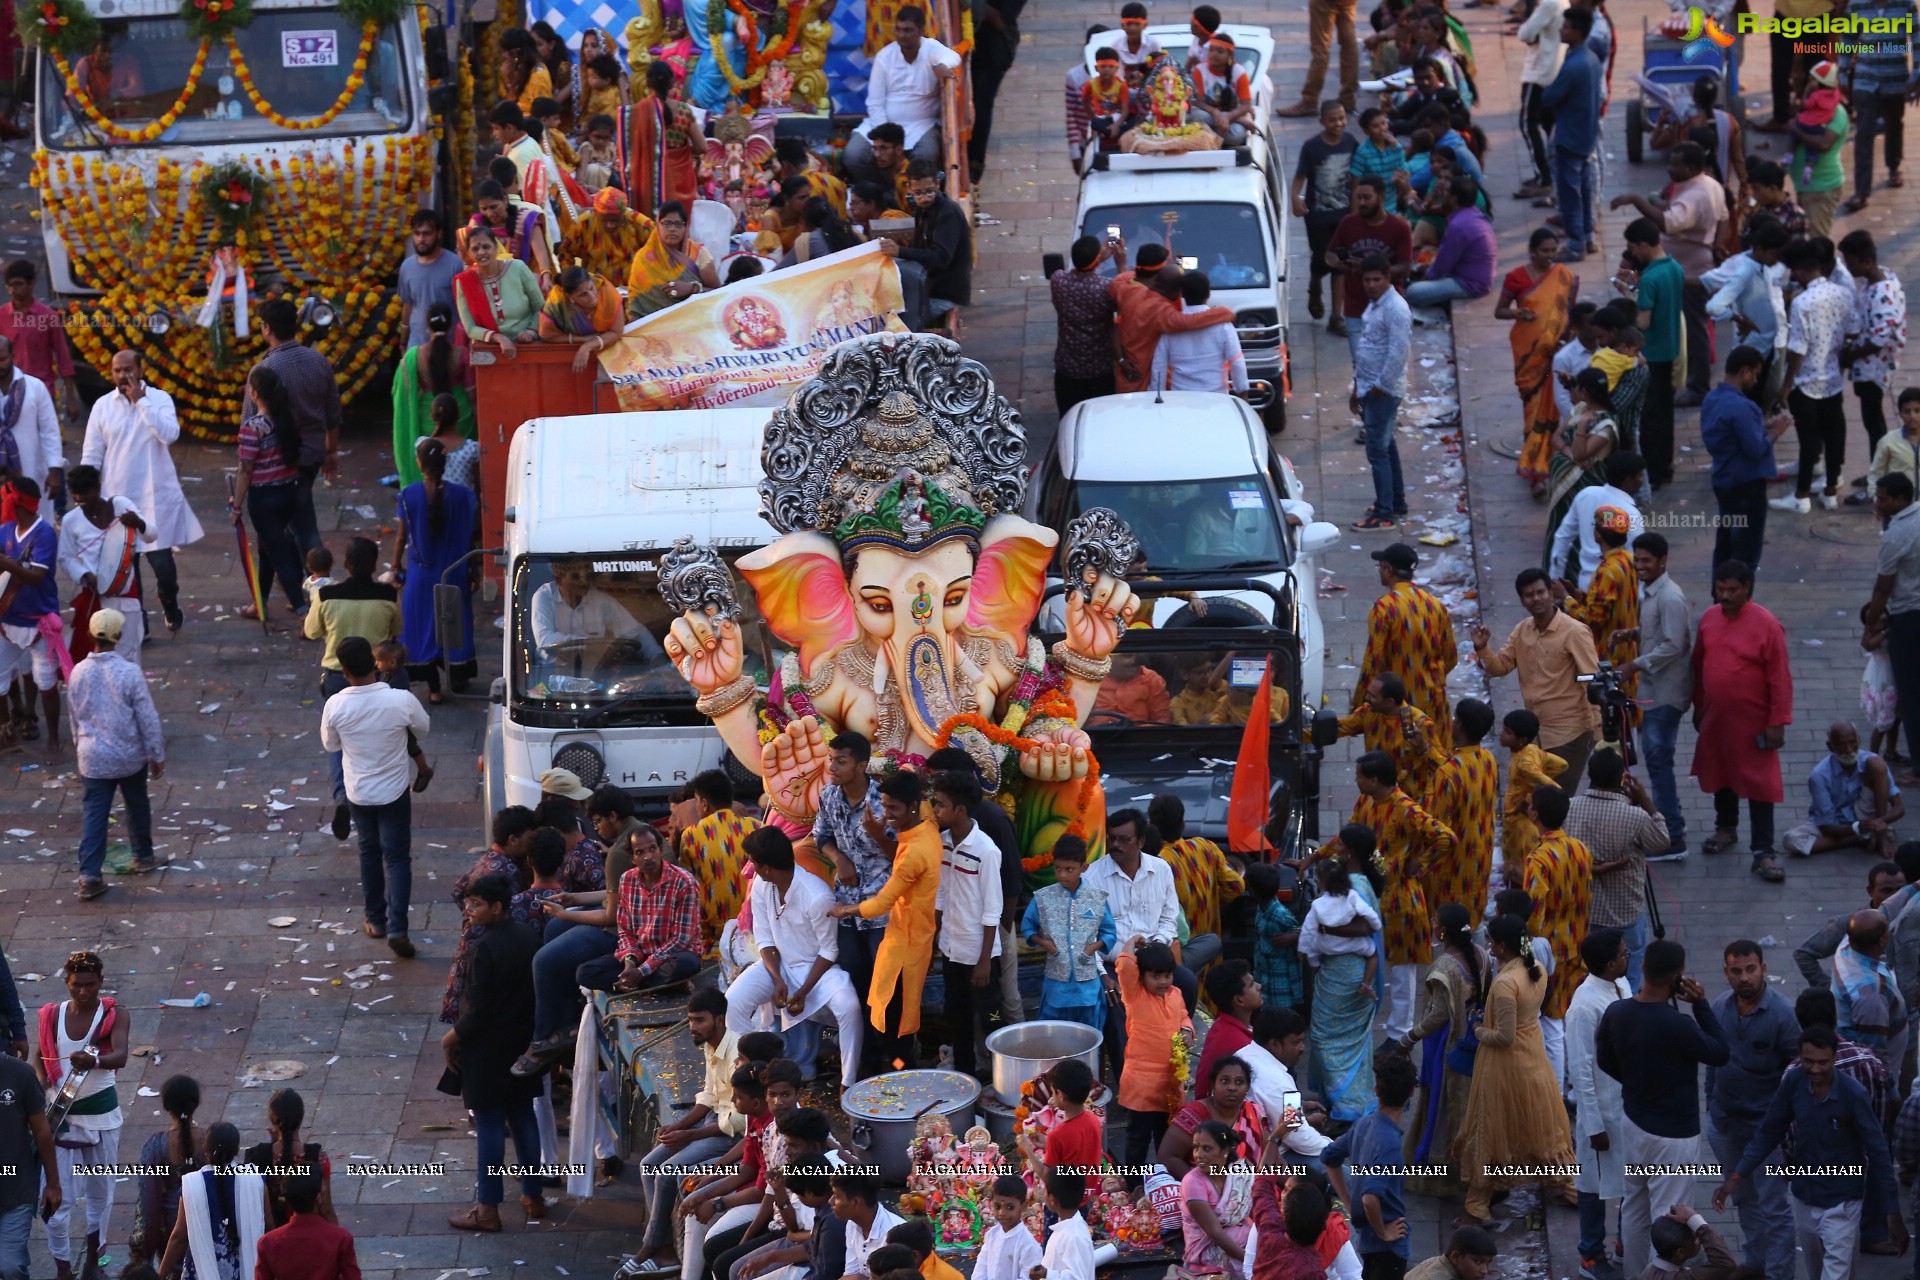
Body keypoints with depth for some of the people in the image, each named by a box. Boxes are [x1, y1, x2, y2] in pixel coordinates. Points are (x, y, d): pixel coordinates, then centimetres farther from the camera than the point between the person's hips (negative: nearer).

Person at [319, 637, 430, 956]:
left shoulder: (336, 706, -20)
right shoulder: (402, 701, -23)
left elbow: (330, 744, -1)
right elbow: (422, 729, -1)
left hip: (358, 792, 2)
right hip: (394, 791, -2)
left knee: (369, 852, 22)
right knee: (397, 858, 7)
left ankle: (375, 919, 32)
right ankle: (397, 928, -4)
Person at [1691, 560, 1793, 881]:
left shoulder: (1767, 625, -16)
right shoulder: (1709, 619, 1)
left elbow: (1780, 677, -14)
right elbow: (1699, 665, 13)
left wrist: (1777, 722, -15)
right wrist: (1699, 706, 16)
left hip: (1753, 721, -6)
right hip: (1715, 718, 6)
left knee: (1759, 783, -4)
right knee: (1720, 773, 21)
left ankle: (1763, 853, -1)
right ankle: (1726, 827, 43)